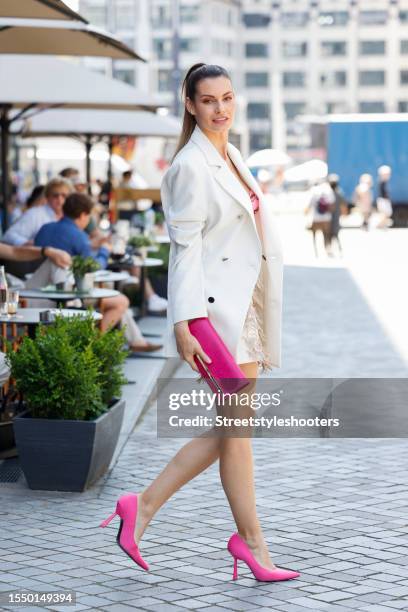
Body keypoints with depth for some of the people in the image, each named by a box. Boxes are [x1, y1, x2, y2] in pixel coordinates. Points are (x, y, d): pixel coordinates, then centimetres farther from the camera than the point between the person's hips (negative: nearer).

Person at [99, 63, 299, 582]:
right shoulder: (191, 167, -12)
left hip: (245, 304, 9)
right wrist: (185, 324, -20)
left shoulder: (231, 156, 14)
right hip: (217, 306, -9)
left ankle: (144, 506, 14)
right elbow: (185, 248, -16)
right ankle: (251, 542, 10)